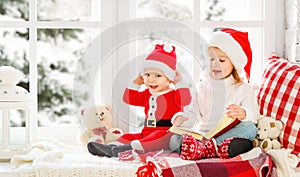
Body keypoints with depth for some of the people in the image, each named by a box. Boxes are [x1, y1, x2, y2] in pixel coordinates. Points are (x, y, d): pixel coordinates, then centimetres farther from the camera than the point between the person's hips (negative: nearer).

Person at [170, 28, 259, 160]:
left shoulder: (243, 88, 8)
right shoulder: (203, 87, 18)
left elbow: (253, 115, -5)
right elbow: (193, 113, 13)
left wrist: (242, 113, -31)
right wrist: (181, 118, -11)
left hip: (231, 133, -1)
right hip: (203, 134, 2)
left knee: (250, 128, -32)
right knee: (175, 140, -25)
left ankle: (204, 147, -42)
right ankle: (217, 148, -50)